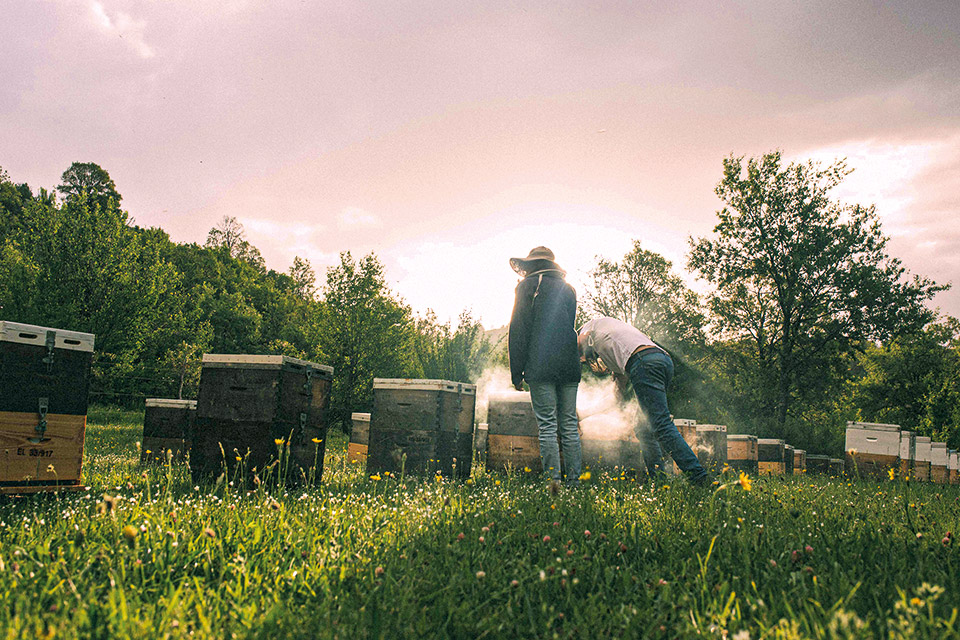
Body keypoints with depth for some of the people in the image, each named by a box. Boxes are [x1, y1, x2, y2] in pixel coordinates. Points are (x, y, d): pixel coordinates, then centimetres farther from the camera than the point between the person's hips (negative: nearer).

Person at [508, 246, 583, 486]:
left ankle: (553, 479, -7)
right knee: (569, 425, 7)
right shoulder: (568, 289, 19)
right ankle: (574, 479, 6)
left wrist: (516, 372, -2)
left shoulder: (528, 286, 2)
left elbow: (518, 330, -3)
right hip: (569, 366, 5)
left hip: (541, 367, -5)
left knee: (547, 425, -4)